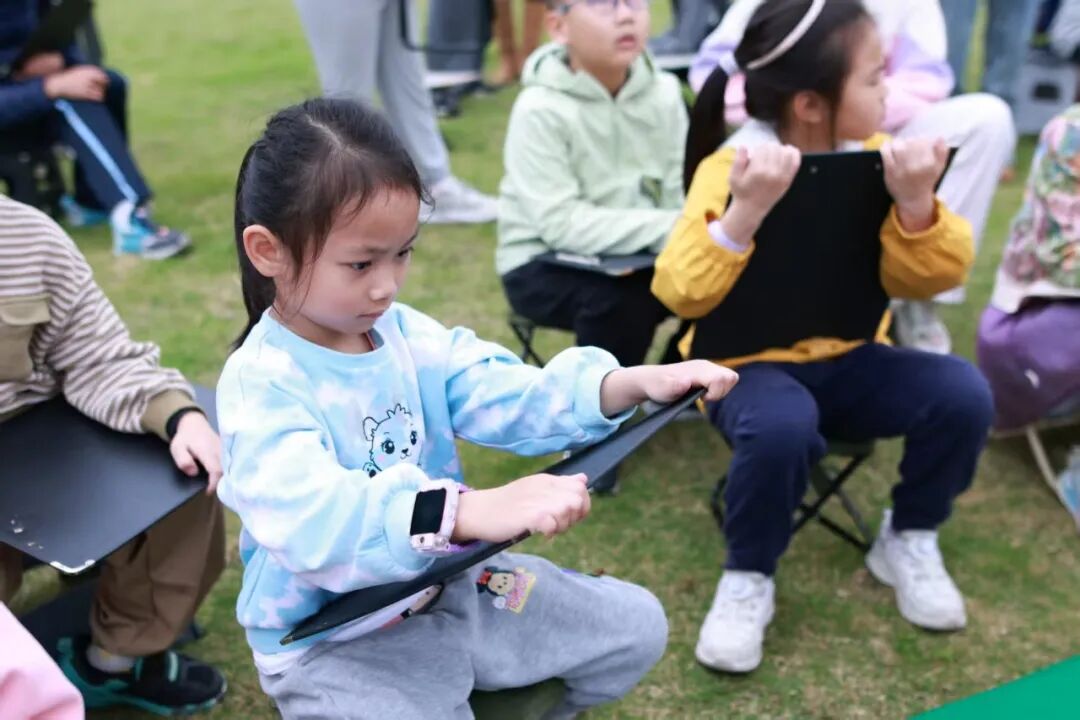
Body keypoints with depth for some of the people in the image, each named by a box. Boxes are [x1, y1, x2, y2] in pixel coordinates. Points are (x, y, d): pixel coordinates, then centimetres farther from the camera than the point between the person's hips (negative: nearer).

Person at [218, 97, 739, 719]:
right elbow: (317, 520, -39)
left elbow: (509, 397, -11)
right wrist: (476, 511, -54)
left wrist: (627, 384, -29)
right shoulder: (262, 386, -23)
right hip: (334, 643, -6)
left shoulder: (406, 334, -2)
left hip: (448, 589, 7)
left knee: (636, 624, 12)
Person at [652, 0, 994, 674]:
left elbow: (930, 279, -9)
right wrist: (746, 212, -39)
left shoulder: (877, 156, -3)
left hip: (848, 359, 5)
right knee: (782, 426, -37)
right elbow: (680, 292, -26)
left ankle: (910, 541, 7)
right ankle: (748, 578, -9)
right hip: (751, 365, -4)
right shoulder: (732, 167, -15)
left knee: (963, 394, -21)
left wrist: (915, 204, -28)